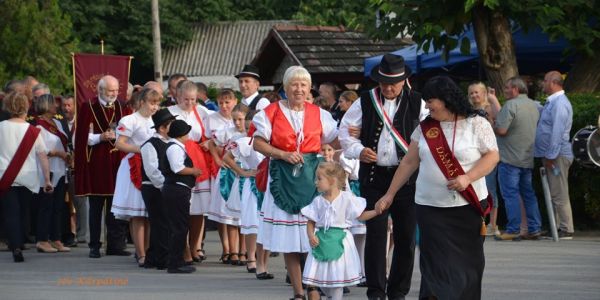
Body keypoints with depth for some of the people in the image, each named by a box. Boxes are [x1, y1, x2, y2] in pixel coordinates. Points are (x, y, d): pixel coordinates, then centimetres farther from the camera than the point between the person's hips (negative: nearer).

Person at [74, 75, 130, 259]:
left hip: (116, 161, 3)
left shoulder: (120, 107, 10)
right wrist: (101, 137, -18)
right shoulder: (88, 107, -1)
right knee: (95, 206, 2)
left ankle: (115, 244, 8)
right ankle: (94, 246, 7)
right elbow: (83, 137, -5)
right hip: (96, 162, -3)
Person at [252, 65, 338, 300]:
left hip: (312, 175, 1)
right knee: (288, 238, -2)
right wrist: (284, 154, -12)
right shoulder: (272, 112, 3)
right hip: (283, 178, -1)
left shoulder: (318, 114, 9)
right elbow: (258, 143, -1)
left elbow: (336, 140, 14)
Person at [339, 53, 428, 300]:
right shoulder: (365, 102, 4)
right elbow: (345, 130, 9)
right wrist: (358, 151, -7)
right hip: (373, 176, 0)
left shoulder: (417, 103, 2)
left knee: (406, 237, 4)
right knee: (375, 233, -5)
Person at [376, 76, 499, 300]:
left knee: (468, 262, 3)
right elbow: (409, 163, 12)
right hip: (431, 207, 2)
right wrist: (390, 194, 11)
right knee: (438, 264, -5)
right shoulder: (424, 128, 8)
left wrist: (467, 178, -18)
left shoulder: (476, 124, -2)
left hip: (468, 206, -2)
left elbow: (492, 156, -5)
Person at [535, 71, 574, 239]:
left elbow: (557, 132, -21)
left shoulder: (560, 104, -17)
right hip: (551, 154, 10)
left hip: (557, 155, -10)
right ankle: (556, 227, 19)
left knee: (559, 194, -7)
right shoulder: (552, 103, 16)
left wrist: (551, 156, -21)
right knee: (554, 193, 14)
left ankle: (566, 230, -5)